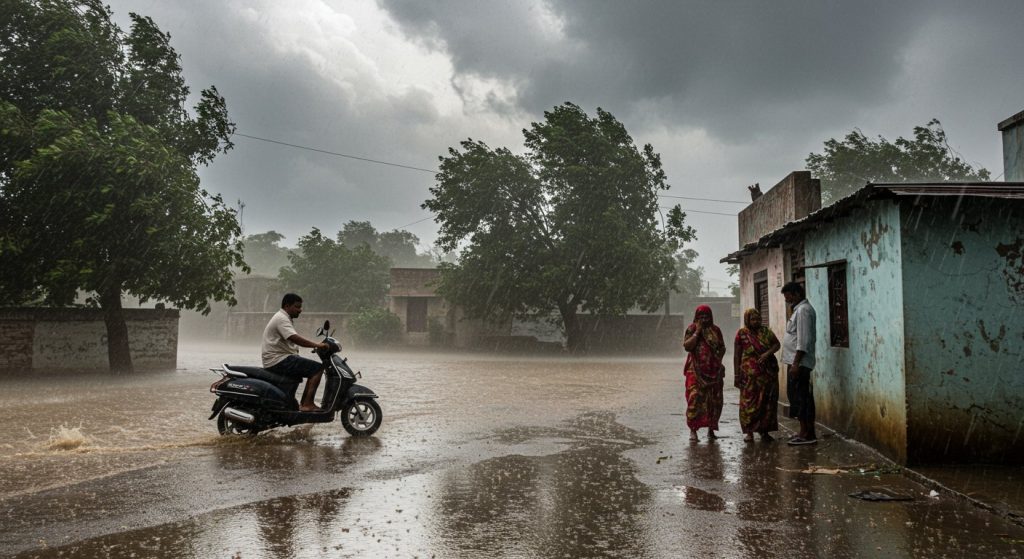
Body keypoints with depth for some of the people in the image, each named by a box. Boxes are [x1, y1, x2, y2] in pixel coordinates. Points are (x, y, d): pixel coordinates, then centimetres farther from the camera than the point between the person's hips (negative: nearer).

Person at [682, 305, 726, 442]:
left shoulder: (715, 330, 11)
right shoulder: (691, 329, 3)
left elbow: (722, 347, 17)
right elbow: (686, 346, -9)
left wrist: (719, 360, 1)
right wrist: (697, 332, -11)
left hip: (713, 370, 3)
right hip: (696, 370, -3)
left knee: (714, 400, 4)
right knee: (695, 398, -12)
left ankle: (711, 429, 16)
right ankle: (693, 430, -10)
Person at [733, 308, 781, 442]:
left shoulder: (766, 331, 9)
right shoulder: (741, 333, 0)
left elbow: (777, 344, 7)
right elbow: (736, 355, 0)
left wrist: (767, 353, -13)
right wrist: (736, 374, -5)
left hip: (768, 372, 3)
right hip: (750, 374, -3)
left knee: (767, 401, 5)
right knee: (749, 401, -5)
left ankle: (764, 430, 15)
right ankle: (749, 431, 2)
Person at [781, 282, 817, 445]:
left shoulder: (803, 310, -13)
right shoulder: (799, 309, 19)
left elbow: (803, 341, -20)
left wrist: (796, 364, -22)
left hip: (799, 363, -10)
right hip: (795, 362, 10)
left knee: (800, 397, -7)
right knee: (799, 397, 12)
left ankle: (807, 434, -4)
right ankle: (805, 432, 16)